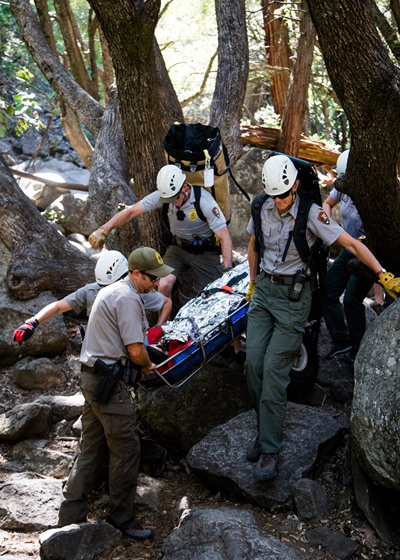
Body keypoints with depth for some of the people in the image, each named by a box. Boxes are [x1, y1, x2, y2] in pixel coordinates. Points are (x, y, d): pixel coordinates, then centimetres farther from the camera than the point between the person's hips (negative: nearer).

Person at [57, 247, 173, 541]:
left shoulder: (110, 290, 17)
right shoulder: (128, 299, -16)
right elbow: (136, 351, -19)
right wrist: (148, 366, 1)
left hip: (90, 377, 10)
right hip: (110, 383, -10)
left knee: (89, 448, 15)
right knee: (126, 450, 1)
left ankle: (71, 517, 21)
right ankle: (122, 520, 11)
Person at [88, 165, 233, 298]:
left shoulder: (204, 201, -25)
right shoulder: (162, 195, -16)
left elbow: (224, 237, -23)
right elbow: (131, 212, -12)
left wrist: (227, 270, -31)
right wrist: (103, 230, -21)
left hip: (204, 252, -2)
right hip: (178, 247, 2)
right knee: (164, 285, -22)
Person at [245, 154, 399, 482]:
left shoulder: (311, 215, -13)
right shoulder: (262, 208, 1)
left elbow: (352, 244, -15)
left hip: (294, 294, -5)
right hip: (264, 288, 5)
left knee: (274, 368, -11)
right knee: (253, 362, -5)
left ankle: (269, 449, -4)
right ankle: (267, 429, 14)